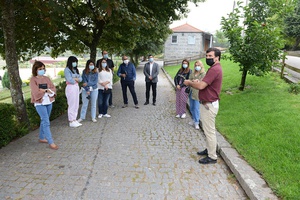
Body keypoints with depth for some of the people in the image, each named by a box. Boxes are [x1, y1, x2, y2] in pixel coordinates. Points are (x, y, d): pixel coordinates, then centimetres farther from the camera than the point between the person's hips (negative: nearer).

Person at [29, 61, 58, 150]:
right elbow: (36, 92, -16)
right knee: (46, 122, -8)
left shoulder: (46, 78, 10)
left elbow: (53, 89, 2)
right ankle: (51, 142, -4)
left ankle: (41, 138, 30)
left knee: (44, 121, 16)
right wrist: (47, 90, -9)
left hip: (49, 102, 6)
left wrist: (44, 90, -15)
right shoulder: (33, 79, -5)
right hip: (40, 103, -6)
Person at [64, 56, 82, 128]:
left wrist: (74, 79, -11)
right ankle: (71, 121, 7)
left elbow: (80, 78, 7)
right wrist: (77, 79, 0)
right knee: (71, 105, -2)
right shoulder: (67, 69, -7)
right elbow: (70, 80, -16)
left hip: (76, 87, 7)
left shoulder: (75, 69, 14)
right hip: (70, 88, -7)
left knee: (76, 105, 10)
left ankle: (74, 119, 20)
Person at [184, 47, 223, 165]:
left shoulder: (215, 69, -21)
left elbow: (201, 86, -27)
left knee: (209, 131, 0)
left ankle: (212, 157, 12)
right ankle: (209, 149, 36)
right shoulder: (214, 68, 14)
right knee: (208, 130, 21)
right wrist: (198, 82, -1)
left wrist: (189, 83, -9)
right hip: (207, 104, 11)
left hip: (209, 105, -11)